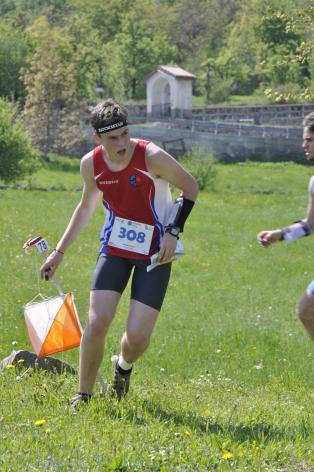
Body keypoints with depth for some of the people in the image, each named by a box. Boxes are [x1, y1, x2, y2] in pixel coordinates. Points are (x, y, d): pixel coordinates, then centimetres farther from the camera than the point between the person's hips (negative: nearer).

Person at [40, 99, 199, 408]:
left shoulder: (152, 157, -21)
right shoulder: (91, 164, -7)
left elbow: (191, 188, -6)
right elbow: (86, 206, 13)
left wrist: (173, 231, -16)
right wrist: (59, 251, 13)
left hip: (155, 252, -3)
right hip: (114, 247, 3)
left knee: (137, 335, -10)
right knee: (96, 323, -12)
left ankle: (124, 368, 27)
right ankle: (83, 395, 7)